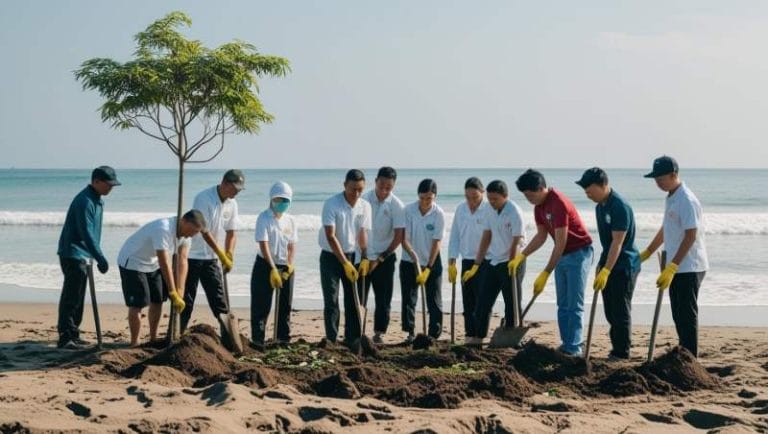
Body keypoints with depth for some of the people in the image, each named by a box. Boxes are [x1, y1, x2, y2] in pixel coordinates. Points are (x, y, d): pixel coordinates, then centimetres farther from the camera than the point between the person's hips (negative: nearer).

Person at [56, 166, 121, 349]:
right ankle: (65, 337, -7)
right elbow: (87, 234, -26)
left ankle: (73, 335, 21)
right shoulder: (84, 201, -20)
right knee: (71, 297, -9)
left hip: (82, 255, 10)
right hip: (72, 254, -10)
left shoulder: (97, 200, 12)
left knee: (78, 298, 14)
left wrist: (97, 257, 21)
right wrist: (100, 258, -28)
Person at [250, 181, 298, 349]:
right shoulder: (264, 218, -12)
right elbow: (264, 245, -18)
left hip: (285, 266, 5)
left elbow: (292, 246, 5)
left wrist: (289, 266, -10)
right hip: (265, 265, -5)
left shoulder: (290, 220, 4)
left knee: (285, 305, 9)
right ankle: (258, 340, 1)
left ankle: (284, 339, 19)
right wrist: (273, 269, -24)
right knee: (261, 305, -3)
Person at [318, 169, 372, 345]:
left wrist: (364, 258, -17)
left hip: (352, 255, 4)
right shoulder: (331, 204, -18)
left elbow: (363, 234, -2)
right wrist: (345, 263, -24)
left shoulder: (365, 206, -3)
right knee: (331, 301, -5)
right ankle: (332, 340, -2)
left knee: (353, 299, 4)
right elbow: (331, 237, -20)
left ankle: (352, 339, 10)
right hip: (331, 256, -4)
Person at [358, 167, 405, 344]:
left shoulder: (397, 206, -8)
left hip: (385, 258, 0)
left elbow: (399, 236, -7)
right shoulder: (364, 200, -6)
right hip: (363, 256, 0)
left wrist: (380, 258, -9)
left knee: (383, 299, 1)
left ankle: (379, 333, 11)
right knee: (359, 297, 1)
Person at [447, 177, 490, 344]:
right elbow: (454, 236, 8)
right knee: (468, 301, 8)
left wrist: (477, 265, -16)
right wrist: (451, 263, 3)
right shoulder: (460, 209, 5)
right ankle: (469, 335, 15)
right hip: (467, 260, 5)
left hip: (485, 261, -5)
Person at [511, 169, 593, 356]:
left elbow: (560, 243, -27)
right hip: (562, 255, 9)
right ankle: (566, 344, 13)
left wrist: (545, 274, -26)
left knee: (574, 305, -8)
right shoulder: (539, 206, 2)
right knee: (563, 305, 9)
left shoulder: (558, 204, -26)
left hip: (578, 253, -9)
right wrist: (521, 256, 1)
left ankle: (573, 349, -5)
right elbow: (541, 236, 12)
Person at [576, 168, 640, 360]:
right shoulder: (600, 206, 8)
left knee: (620, 311, -4)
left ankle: (622, 353, 3)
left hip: (624, 266, -9)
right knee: (610, 312, 13)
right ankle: (617, 349, 22)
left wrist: (605, 271, -28)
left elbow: (617, 242, -25)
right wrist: (601, 265, 19)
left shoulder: (620, 207, -22)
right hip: (608, 262, 9)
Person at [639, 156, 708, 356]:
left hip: (689, 267, -9)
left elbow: (691, 236, -22)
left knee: (687, 315, -5)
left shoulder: (687, 200, -18)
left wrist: (672, 267, -25)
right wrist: (646, 253, 28)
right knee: (678, 315, 13)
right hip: (677, 267, 9)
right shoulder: (671, 198, 12)